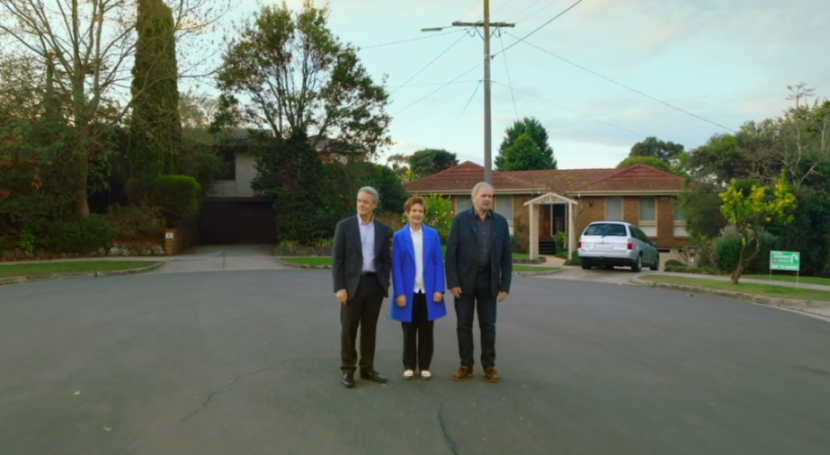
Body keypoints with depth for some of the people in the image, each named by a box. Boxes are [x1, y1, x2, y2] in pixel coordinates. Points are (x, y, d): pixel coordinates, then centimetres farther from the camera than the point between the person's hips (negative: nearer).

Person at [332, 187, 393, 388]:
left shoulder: (383, 229, 6)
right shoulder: (344, 226, -2)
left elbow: (386, 259, 10)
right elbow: (337, 259, -5)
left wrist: (384, 283, 1)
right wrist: (339, 287, -11)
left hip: (374, 283, 3)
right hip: (352, 283, -3)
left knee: (370, 328, 10)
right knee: (348, 329, 2)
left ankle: (367, 368, 20)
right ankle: (347, 370, 14)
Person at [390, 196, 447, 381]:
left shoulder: (433, 234, 3)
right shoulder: (399, 236, -1)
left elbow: (439, 263, 2)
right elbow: (396, 266, -3)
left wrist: (439, 289, -5)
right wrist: (399, 293, -10)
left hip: (428, 291, 1)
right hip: (409, 291, -1)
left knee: (426, 331, 9)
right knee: (409, 331, 8)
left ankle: (424, 366, 20)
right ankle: (409, 366, 20)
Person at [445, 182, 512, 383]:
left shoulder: (500, 222, 3)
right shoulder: (460, 219, -3)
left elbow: (506, 256, 3)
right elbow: (451, 253, -6)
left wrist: (505, 285, -2)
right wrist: (452, 282, -11)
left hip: (488, 280, 2)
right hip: (465, 280, -1)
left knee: (488, 326, 7)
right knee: (464, 325, 6)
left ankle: (489, 366, 20)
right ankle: (466, 365, 18)